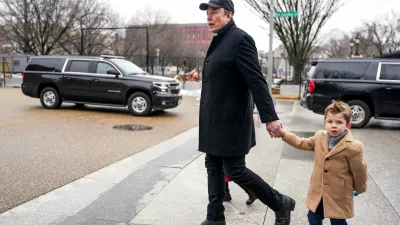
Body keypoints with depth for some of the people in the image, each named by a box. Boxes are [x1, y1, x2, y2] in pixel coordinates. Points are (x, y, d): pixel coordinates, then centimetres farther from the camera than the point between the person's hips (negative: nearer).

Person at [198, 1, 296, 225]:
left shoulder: (240, 39, -13)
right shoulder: (219, 41, 14)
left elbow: (256, 81, -20)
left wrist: (270, 117, -22)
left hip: (231, 120, -9)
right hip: (215, 120, 9)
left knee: (235, 170, -3)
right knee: (214, 167, 13)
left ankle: (281, 203, 17)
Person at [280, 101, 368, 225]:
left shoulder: (353, 147, -22)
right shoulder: (320, 137, -3)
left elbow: (359, 171, -9)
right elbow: (302, 143, 13)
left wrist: (359, 189, 6)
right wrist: (284, 134, 5)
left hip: (339, 195, -5)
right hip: (318, 191, 5)